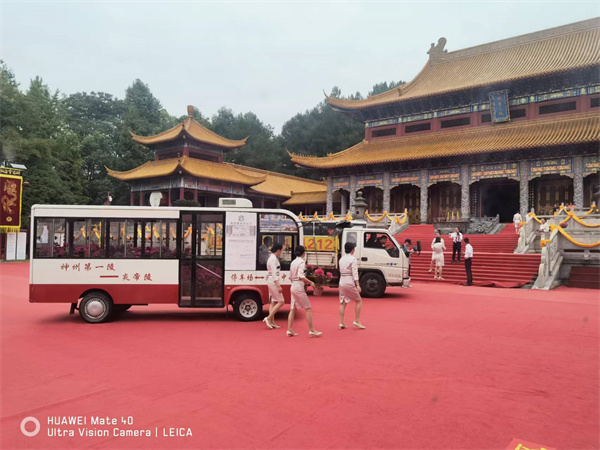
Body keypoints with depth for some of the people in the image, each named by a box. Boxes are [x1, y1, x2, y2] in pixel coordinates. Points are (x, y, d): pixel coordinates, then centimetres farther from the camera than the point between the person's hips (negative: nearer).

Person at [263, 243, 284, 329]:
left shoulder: (272, 258, 15)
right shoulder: (274, 259, -17)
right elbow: (274, 274, -22)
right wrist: (278, 286, -23)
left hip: (271, 281, 10)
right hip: (273, 281, -10)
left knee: (273, 302, 11)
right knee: (281, 301, -6)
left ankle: (272, 322, 13)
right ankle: (268, 318, -5)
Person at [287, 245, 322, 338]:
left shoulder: (293, 262, 12)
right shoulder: (302, 262, -12)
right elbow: (301, 276, -23)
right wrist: (310, 282, -15)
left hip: (293, 287, 8)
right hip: (299, 287, -8)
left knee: (293, 309, 11)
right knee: (308, 309, 0)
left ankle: (289, 330, 11)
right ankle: (311, 330, 4)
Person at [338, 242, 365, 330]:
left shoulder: (341, 259, 11)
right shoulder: (353, 259, -10)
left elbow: (341, 271, 13)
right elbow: (355, 273, -16)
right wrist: (358, 285, -17)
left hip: (341, 282, 7)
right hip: (350, 283, -6)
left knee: (342, 303, 11)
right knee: (359, 301, 9)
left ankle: (341, 323, 9)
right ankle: (356, 321, 7)